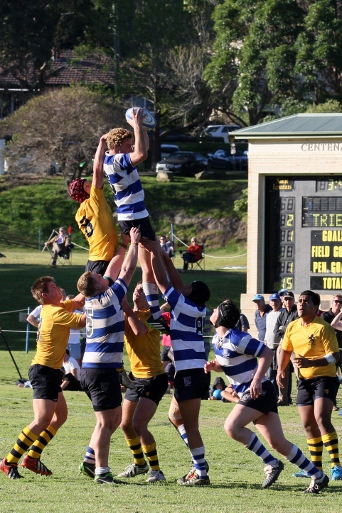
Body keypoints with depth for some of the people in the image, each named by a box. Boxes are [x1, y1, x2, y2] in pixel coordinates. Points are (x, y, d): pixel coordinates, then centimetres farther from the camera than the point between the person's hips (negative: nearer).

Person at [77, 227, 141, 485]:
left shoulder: (92, 300, 10)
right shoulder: (108, 299, -12)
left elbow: (115, 267, 21)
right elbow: (128, 269, -4)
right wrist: (134, 243, 7)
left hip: (91, 367, 9)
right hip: (102, 369, -9)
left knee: (115, 418, 16)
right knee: (106, 421, -5)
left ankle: (91, 460, 15)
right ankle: (101, 471, -5)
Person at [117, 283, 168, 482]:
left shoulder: (152, 316, -12)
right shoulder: (127, 315, 8)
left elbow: (139, 330, -33)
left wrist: (126, 306, -29)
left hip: (154, 378, -8)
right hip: (136, 376, 8)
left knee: (139, 425, -17)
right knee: (126, 424, 14)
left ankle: (156, 471, -8)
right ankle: (139, 464, 36)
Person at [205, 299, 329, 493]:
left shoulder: (236, 339, -17)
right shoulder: (217, 339, 10)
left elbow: (267, 353, -18)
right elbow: (225, 364, 25)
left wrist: (257, 379, -24)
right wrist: (213, 366, 3)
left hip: (259, 391, -9)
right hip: (247, 393, 9)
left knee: (232, 426, -23)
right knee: (278, 443, 2)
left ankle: (272, 463, -13)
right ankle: (318, 476, 6)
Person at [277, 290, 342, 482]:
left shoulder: (323, 328, -14)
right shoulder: (292, 327, 6)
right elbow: (286, 350, 23)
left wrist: (310, 362, -31)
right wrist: (280, 370, 9)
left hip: (325, 378, -7)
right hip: (305, 380, 7)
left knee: (322, 419, -23)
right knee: (308, 425, 9)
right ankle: (316, 468, 21)